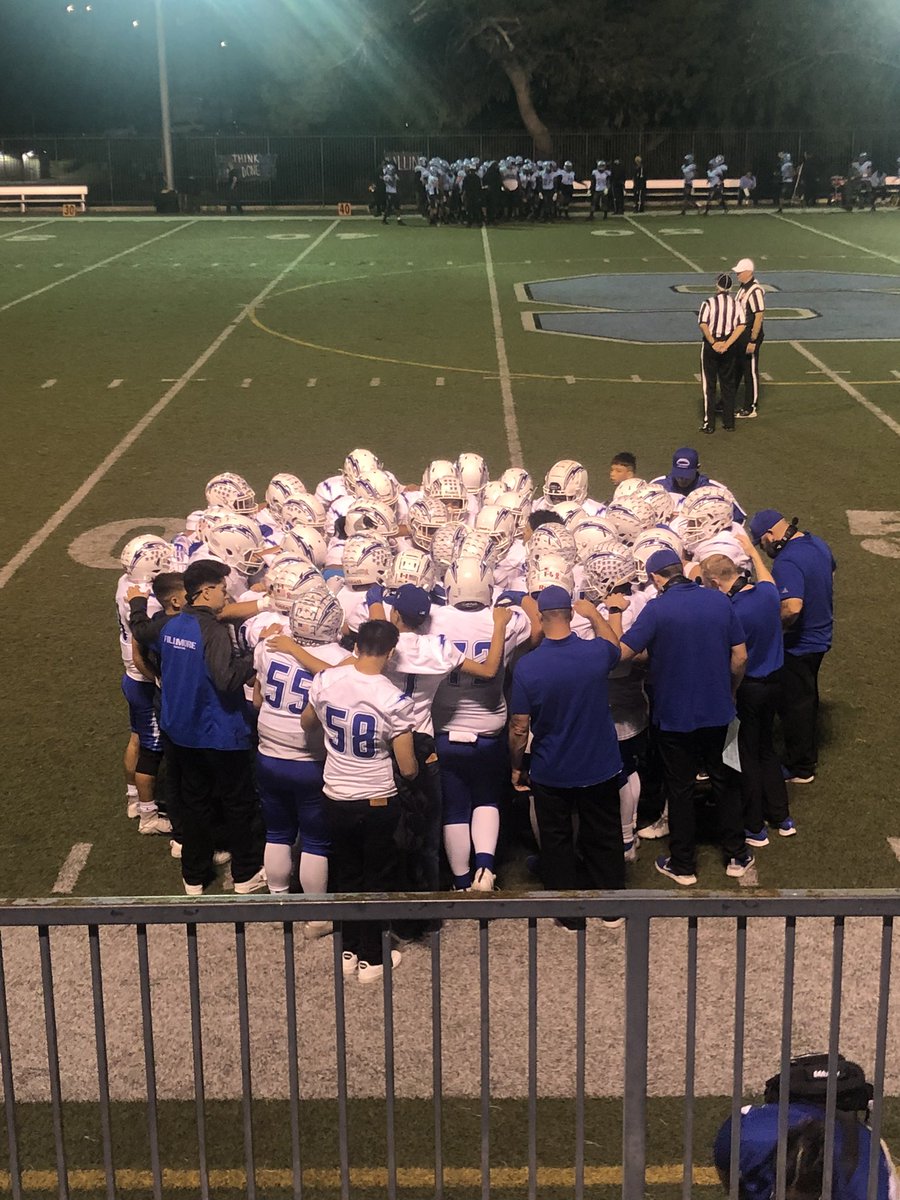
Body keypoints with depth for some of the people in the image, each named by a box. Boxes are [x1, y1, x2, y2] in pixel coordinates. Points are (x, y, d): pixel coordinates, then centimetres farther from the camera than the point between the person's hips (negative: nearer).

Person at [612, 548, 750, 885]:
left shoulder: (657, 610, -18)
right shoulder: (719, 601, -4)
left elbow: (621, 652, -18)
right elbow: (740, 656, 0)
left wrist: (614, 612, -5)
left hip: (674, 715, -3)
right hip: (718, 712, 4)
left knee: (680, 789, 10)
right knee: (725, 781, 18)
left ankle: (682, 865, 21)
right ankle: (736, 856, 28)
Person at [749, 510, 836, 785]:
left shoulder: (786, 563, -31)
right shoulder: (817, 544, -1)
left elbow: (792, 607, -41)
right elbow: (831, 569, 21)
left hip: (798, 645, -9)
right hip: (821, 636, 9)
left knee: (794, 704, 7)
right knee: (808, 698, 24)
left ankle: (800, 768, 20)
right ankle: (809, 755, 39)